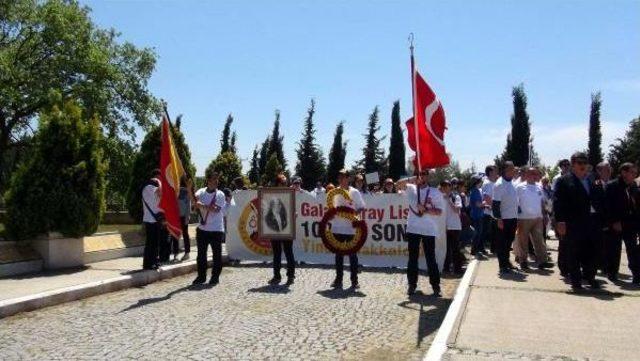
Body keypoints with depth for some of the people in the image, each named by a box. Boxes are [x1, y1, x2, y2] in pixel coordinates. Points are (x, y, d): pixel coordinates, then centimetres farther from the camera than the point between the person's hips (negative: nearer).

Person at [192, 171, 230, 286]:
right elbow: (195, 201, -17)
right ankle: (201, 276, 22)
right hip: (202, 228, 2)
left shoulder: (220, 194, -3)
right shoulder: (201, 192, 3)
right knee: (201, 254, 10)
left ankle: (215, 277, 15)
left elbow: (216, 210, -15)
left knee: (217, 254, 3)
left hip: (216, 230, -2)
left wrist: (203, 205, -20)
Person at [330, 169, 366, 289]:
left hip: (351, 229, -3)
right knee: (338, 254, 10)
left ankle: (354, 280, 11)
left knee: (352, 254, 3)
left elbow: (361, 208, -1)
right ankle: (338, 279, 18)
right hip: (337, 228, 3)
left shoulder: (354, 192, -4)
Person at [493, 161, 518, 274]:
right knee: (502, 243, 1)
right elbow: (495, 204, -17)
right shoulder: (499, 184, -14)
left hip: (513, 218, 7)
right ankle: (502, 265, 9)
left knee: (509, 241, 16)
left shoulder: (512, 183, 11)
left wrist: (517, 217, 15)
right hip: (503, 219, -7)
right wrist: (499, 219, -19)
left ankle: (506, 261, 29)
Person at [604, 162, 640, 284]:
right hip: (616, 225, -4)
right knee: (614, 251, 7)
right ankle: (612, 274, 20)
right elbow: (609, 206, -12)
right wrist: (614, 222, -16)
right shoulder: (612, 186, -7)